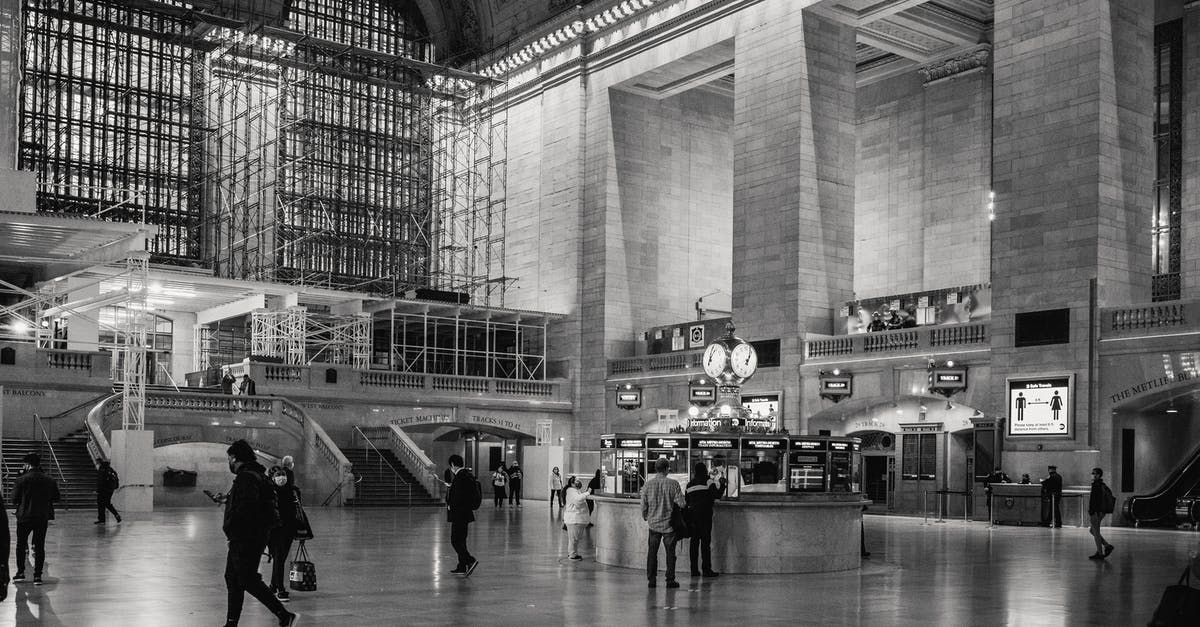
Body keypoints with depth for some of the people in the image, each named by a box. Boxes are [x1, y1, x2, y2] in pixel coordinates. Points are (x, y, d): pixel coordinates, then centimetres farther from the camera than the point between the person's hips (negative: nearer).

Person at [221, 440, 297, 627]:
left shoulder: (246, 477, -17)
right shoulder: (256, 475, 16)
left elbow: (247, 507, -27)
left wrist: (229, 525, -18)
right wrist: (228, 499, 22)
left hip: (247, 538, -11)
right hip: (243, 538, 11)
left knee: (248, 580, -9)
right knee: (232, 577, 16)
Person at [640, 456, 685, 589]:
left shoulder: (648, 483, -4)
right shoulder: (673, 483, -12)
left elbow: (643, 504, 1)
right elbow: (681, 503, -11)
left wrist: (645, 517, 18)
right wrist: (685, 504, 12)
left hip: (653, 523, 2)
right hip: (669, 523, -2)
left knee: (652, 552, 9)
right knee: (670, 553, 7)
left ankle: (651, 579, 10)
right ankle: (670, 580, 8)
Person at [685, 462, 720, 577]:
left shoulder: (690, 484, 12)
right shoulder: (708, 481, -4)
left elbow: (686, 500, 16)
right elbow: (717, 495, -9)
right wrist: (721, 485, 5)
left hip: (692, 514, 5)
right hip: (705, 514, -5)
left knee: (694, 541, 8)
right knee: (705, 541, -3)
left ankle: (694, 569, 9)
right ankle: (707, 569, -4)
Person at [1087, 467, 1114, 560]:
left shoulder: (1096, 485, -15)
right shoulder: (1103, 485, 14)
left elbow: (1092, 500, -20)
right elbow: (1107, 499, 21)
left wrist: (1090, 512, -20)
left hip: (1095, 512, -10)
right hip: (1101, 512, 10)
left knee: (1096, 532, -2)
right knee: (1092, 531, 16)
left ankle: (1100, 553, 2)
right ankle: (1107, 546, 9)